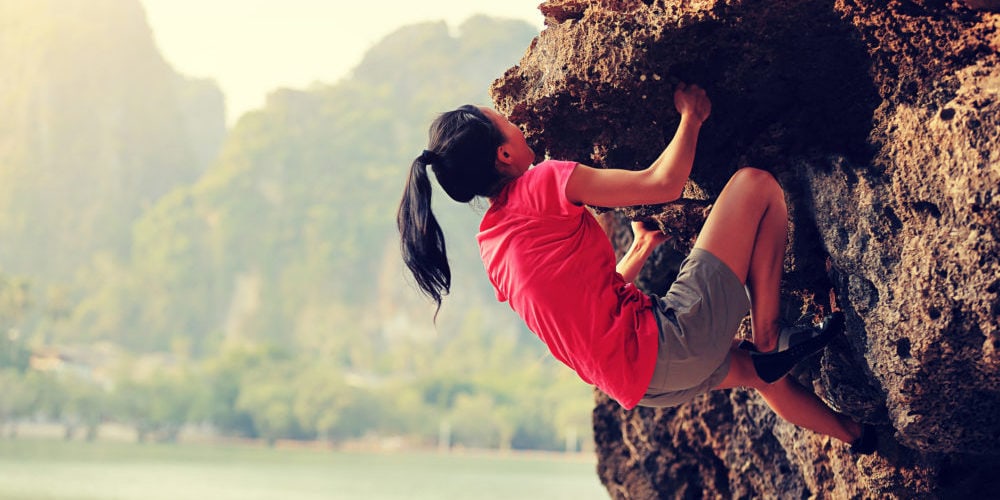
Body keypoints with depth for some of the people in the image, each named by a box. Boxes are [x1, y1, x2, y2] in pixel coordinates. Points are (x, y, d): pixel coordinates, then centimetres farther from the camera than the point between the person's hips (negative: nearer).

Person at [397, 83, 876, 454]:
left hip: (636, 382, 9)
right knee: (755, 184, -1)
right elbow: (665, 182, -8)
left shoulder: (491, 246, 13)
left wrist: (640, 251, 33)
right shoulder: (543, 182, -12)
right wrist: (691, 115, 8)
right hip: (671, 343, -9)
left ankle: (856, 435, 51)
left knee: (757, 369, 37)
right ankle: (770, 341, 2)